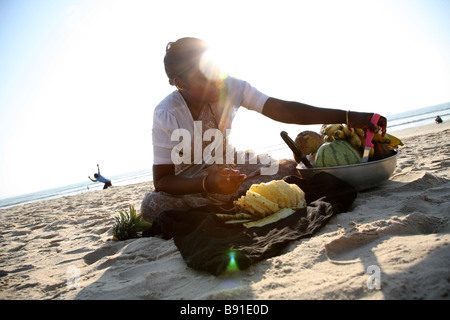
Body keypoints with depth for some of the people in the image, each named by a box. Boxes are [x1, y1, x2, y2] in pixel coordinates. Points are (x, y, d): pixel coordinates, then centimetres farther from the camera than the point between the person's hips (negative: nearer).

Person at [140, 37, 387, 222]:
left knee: (288, 168, -19)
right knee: (152, 205, -35)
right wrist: (209, 184, -44)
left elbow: (282, 110, -22)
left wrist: (348, 117, -29)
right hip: (187, 181, -2)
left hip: (224, 165, 3)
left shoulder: (230, 87, -17)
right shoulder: (166, 115, -24)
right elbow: (162, 181, -25)